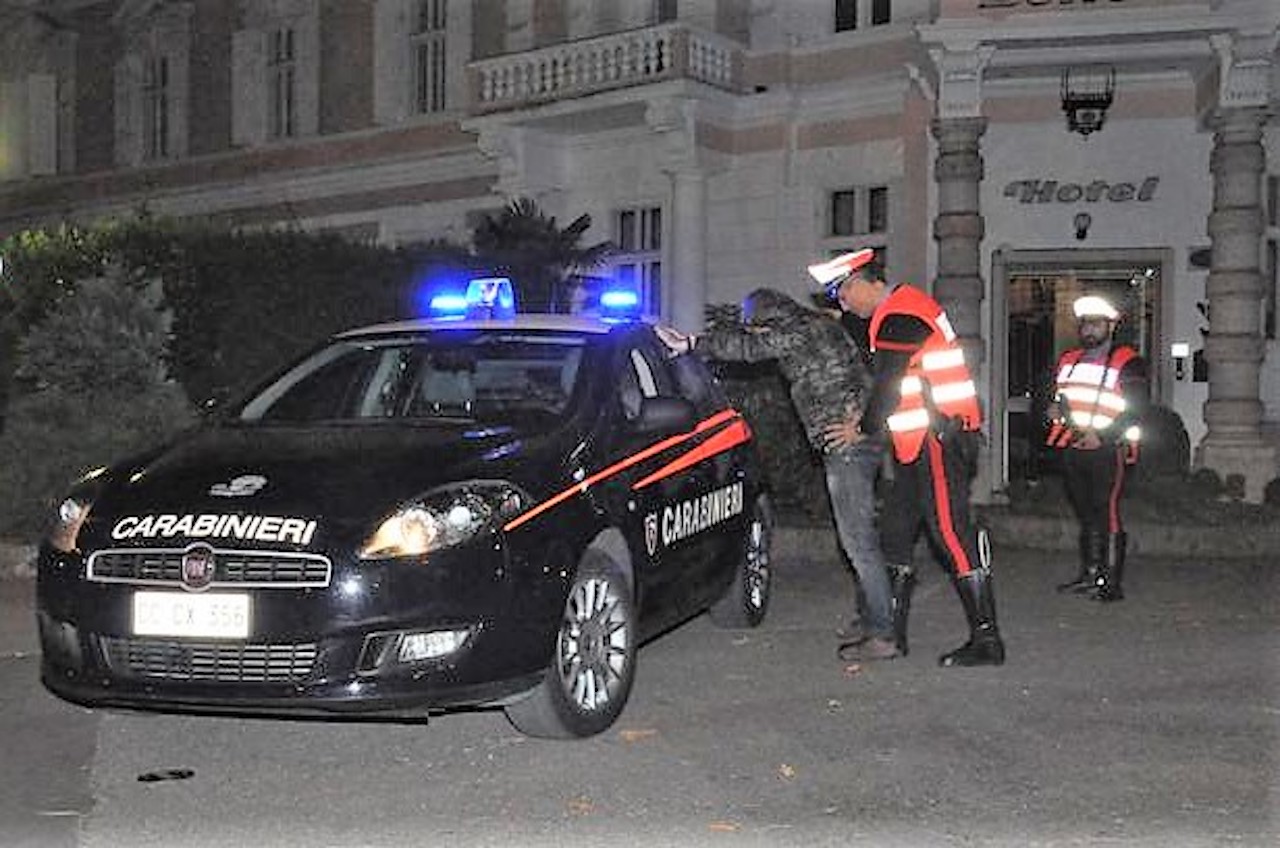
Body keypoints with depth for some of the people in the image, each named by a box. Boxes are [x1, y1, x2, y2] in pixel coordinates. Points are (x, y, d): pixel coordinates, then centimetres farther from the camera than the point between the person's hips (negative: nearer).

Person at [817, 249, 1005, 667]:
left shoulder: (898, 318, -14)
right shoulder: (899, 311, 19)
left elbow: (888, 385, -14)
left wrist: (863, 429, -1)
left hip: (940, 440, -11)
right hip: (923, 443, 11)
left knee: (952, 532, -11)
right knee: (895, 533, 14)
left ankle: (987, 640, -10)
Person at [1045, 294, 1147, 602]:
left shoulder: (1128, 363, -4)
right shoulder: (1067, 361, 16)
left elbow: (1135, 411, -11)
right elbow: (1051, 397, 26)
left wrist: (1102, 437, -20)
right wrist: (1055, 410, 2)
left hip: (1107, 451, -6)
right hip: (1071, 450, 7)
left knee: (1107, 515, -8)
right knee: (1085, 516, 13)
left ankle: (1111, 582, -6)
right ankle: (1089, 574, 21)